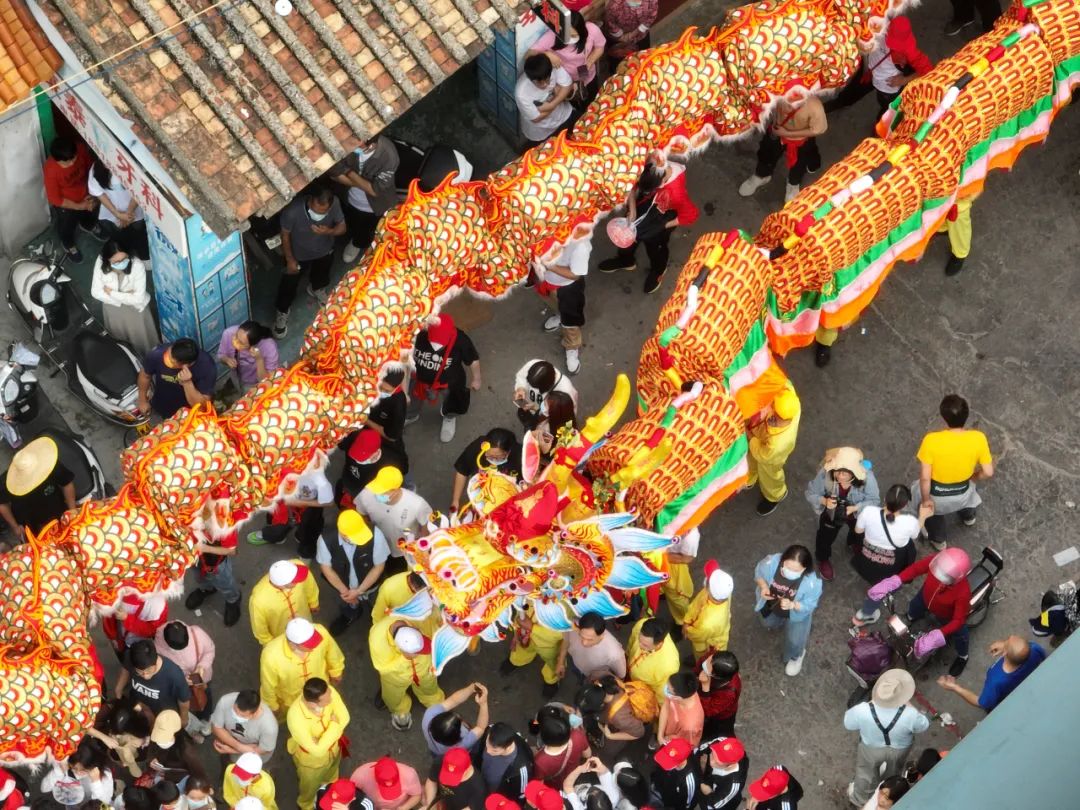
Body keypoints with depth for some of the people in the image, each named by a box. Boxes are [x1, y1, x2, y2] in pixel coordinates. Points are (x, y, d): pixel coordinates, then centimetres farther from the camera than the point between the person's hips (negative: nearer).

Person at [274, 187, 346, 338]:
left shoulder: (335, 204, -34)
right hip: (298, 254, -3)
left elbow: (342, 227, -16)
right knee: (289, 285, 19)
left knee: (321, 276, 33)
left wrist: (328, 231, -38)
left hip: (324, 251, 3)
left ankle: (316, 289, 68)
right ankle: (282, 312, 48)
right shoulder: (293, 211, -41)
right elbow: (285, 234, -20)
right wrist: (290, 259, -12)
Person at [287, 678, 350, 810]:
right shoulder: (296, 718, -47)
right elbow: (318, 750, -38)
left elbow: (344, 718, -19)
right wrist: (334, 725, -31)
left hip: (333, 748, 4)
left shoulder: (328, 692, -33)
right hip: (311, 759, -4)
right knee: (310, 786, 30)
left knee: (331, 776, 37)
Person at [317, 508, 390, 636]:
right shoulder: (326, 540, -36)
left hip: (368, 586, -1)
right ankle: (349, 615, 69)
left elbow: (379, 566, -22)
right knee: (348, 606, 35)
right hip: (343, 586, 1)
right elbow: (326, 567, -16)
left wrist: (359, 591, -21)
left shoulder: (375, 534, -39)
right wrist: (344, 591, -14)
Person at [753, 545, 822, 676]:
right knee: (768, 622, 29)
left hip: (796, 613, -3)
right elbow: (759, 573, -15)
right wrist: (763, 586, -35)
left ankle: (795, 656, 39)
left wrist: (792, 605, -44)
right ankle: (778, 621, 67)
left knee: (794, 641, 1)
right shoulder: (772, 562, -39)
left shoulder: (812, 582, -43)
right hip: (771, 605, 3)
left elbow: (809, 605, -26)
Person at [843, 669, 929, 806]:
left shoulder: (862, 711, -38)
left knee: (866, 774, 32)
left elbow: (848, 723, -16)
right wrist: (909, 706, -8)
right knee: (893, 770, 37)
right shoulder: (910, 714, -39)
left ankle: (860, 798, 60)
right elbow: (923, 726, -16)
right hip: (900, 749, 1)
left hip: (871, 748, 0)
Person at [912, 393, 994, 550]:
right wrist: (973, 477, 7)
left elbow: (925, 477, -25)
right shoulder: (978, 438, -26)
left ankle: (938, 539, 53)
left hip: (937, 494, -2)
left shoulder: (932, 440, -33)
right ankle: (968, 516, 69)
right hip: (962, 492, 2)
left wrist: (926, 500, -7)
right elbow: (988, 472, -15)